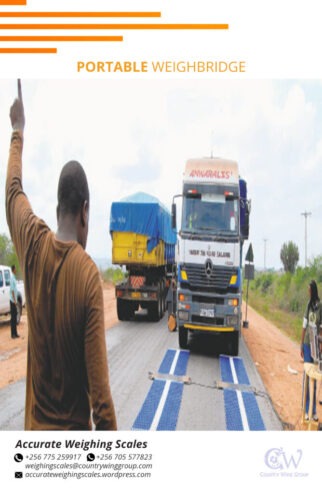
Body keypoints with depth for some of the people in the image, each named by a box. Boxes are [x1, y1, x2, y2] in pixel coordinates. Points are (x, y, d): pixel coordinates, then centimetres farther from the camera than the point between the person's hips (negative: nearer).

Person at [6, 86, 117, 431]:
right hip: (74, 428, -5)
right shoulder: (89, 275, -18)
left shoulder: (34, 246, -5)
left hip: (36, 426, 5)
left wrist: (17, 131, 31)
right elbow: (99, 385, -18)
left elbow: (13, 190, 18)